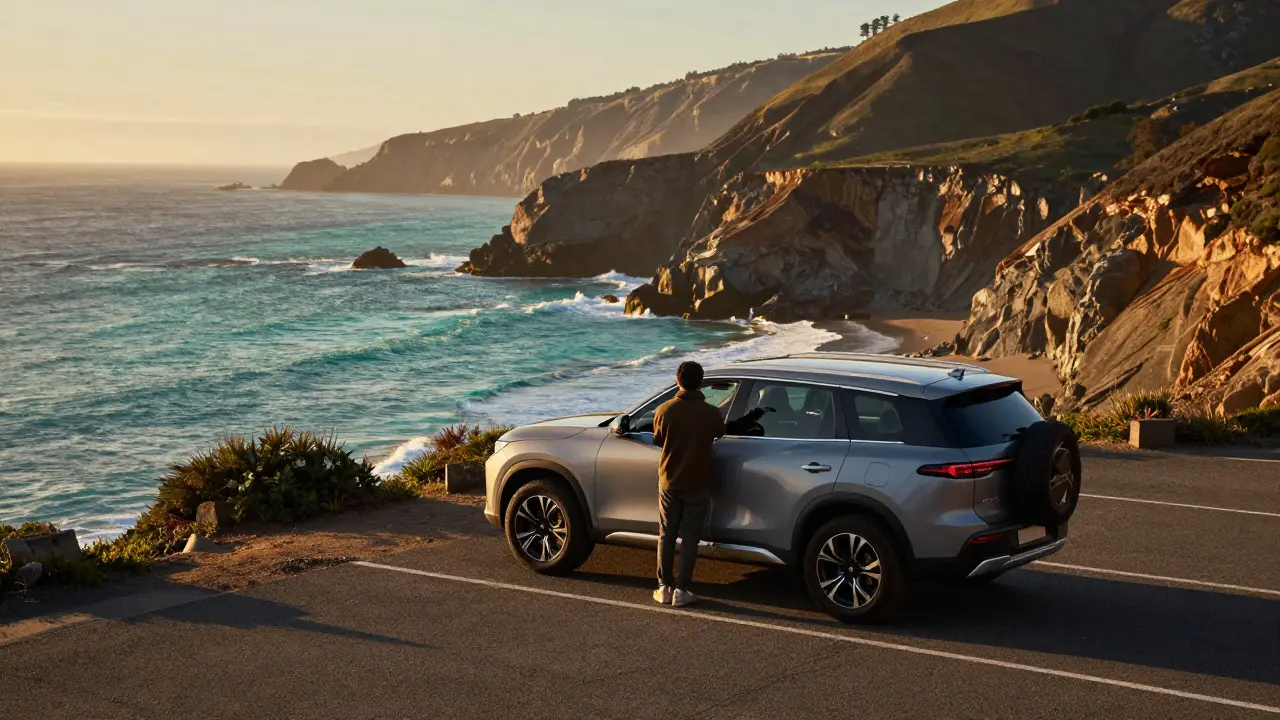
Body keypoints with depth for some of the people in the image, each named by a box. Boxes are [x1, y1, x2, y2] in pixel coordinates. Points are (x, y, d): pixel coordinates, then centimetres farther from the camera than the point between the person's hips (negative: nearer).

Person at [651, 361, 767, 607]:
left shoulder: (664, 411, -10)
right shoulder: (710, 413, -13)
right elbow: (722, 432, 7)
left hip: (669, 483, 1)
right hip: (697, 485, -1)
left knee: (666, 536, 12)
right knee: (689, 539, 5)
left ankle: (664, 587, 14)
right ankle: (681, 590, 6)